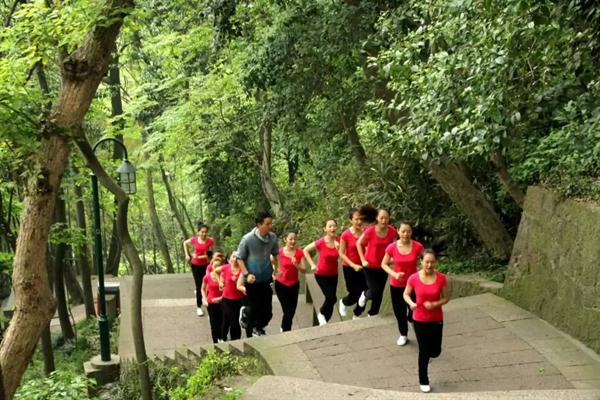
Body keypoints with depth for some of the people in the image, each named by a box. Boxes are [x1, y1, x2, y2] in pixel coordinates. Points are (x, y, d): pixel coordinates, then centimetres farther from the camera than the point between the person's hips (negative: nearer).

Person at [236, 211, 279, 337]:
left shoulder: (273, 237, -8)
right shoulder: (248, 239, -19)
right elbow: (240, 258, -10)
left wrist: (276, 269, 1)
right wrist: (247, 274, -19)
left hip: (267, 279, 4)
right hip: (252, 280, -4)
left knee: (267, 310, 11)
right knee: (253, 309, 6)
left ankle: (258, 327, 38)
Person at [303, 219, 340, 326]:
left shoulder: (338, 241, -10)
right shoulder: (321, 243, -20)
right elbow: (305, 250, -8)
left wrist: (338, 248, -26)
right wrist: (312, 264, -13)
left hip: (333, 275, 4)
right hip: (321, 275, -4)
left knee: (330, 299, 10)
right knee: (332, 298, -13)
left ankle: (323, 322, 27)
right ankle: (321, 314, 15)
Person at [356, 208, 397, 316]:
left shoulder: (392, 231, -12)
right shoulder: (370, 231, -21)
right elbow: (359, 243, -5)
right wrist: (363, 260, -8)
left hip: (383, 266, 3)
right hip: (370, 266, -3)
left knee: (379, 294, 13)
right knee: (374, 291, -8)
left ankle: (372, 315, 35)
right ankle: (365, 294, 29)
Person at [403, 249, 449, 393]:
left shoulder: (441, 278, -12)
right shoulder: (414, 278, -14)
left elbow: (445, 298, -3)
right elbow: (406, 294, 2)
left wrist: (435, 304, -22)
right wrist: (411, 303, -19)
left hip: (437, 319, 1)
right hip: (419, 320, -1)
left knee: (435, 351, 9)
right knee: (424, 351, 5)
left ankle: (428, 353, 48)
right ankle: (423, 381, 24)